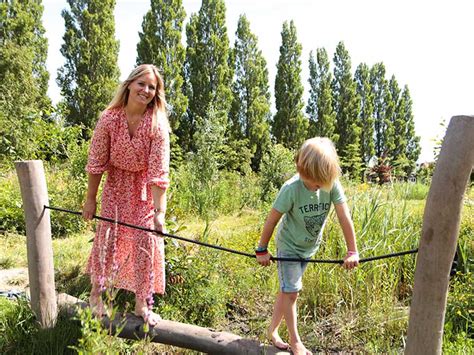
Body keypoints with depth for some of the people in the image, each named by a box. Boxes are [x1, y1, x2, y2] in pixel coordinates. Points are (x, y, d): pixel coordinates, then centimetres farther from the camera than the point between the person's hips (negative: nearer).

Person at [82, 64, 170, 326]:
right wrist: (90, 199, -4)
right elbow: (96, 162, -9)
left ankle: (141, 303, 17)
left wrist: (159, 211, -31)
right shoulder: (109, 118, -18)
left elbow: (159, 172, -25)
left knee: (146, 240, 0)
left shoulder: (158, 124, -22)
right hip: (116, 183, 1)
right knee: (107, 235, 5)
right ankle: (96, 292, 30)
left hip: (144, 188, 0)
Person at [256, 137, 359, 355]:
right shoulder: (291, 189, -29)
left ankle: (272, 331, 30)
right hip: (289, 246, -4)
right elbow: (272, 220, -20)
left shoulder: (332, 184, -21)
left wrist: (352, 251, -19)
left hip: (309, 247, 4)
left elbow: (344, 217, -18)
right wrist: (262, 250, -11)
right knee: (291, 292, -3)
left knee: (288, 289, 15)